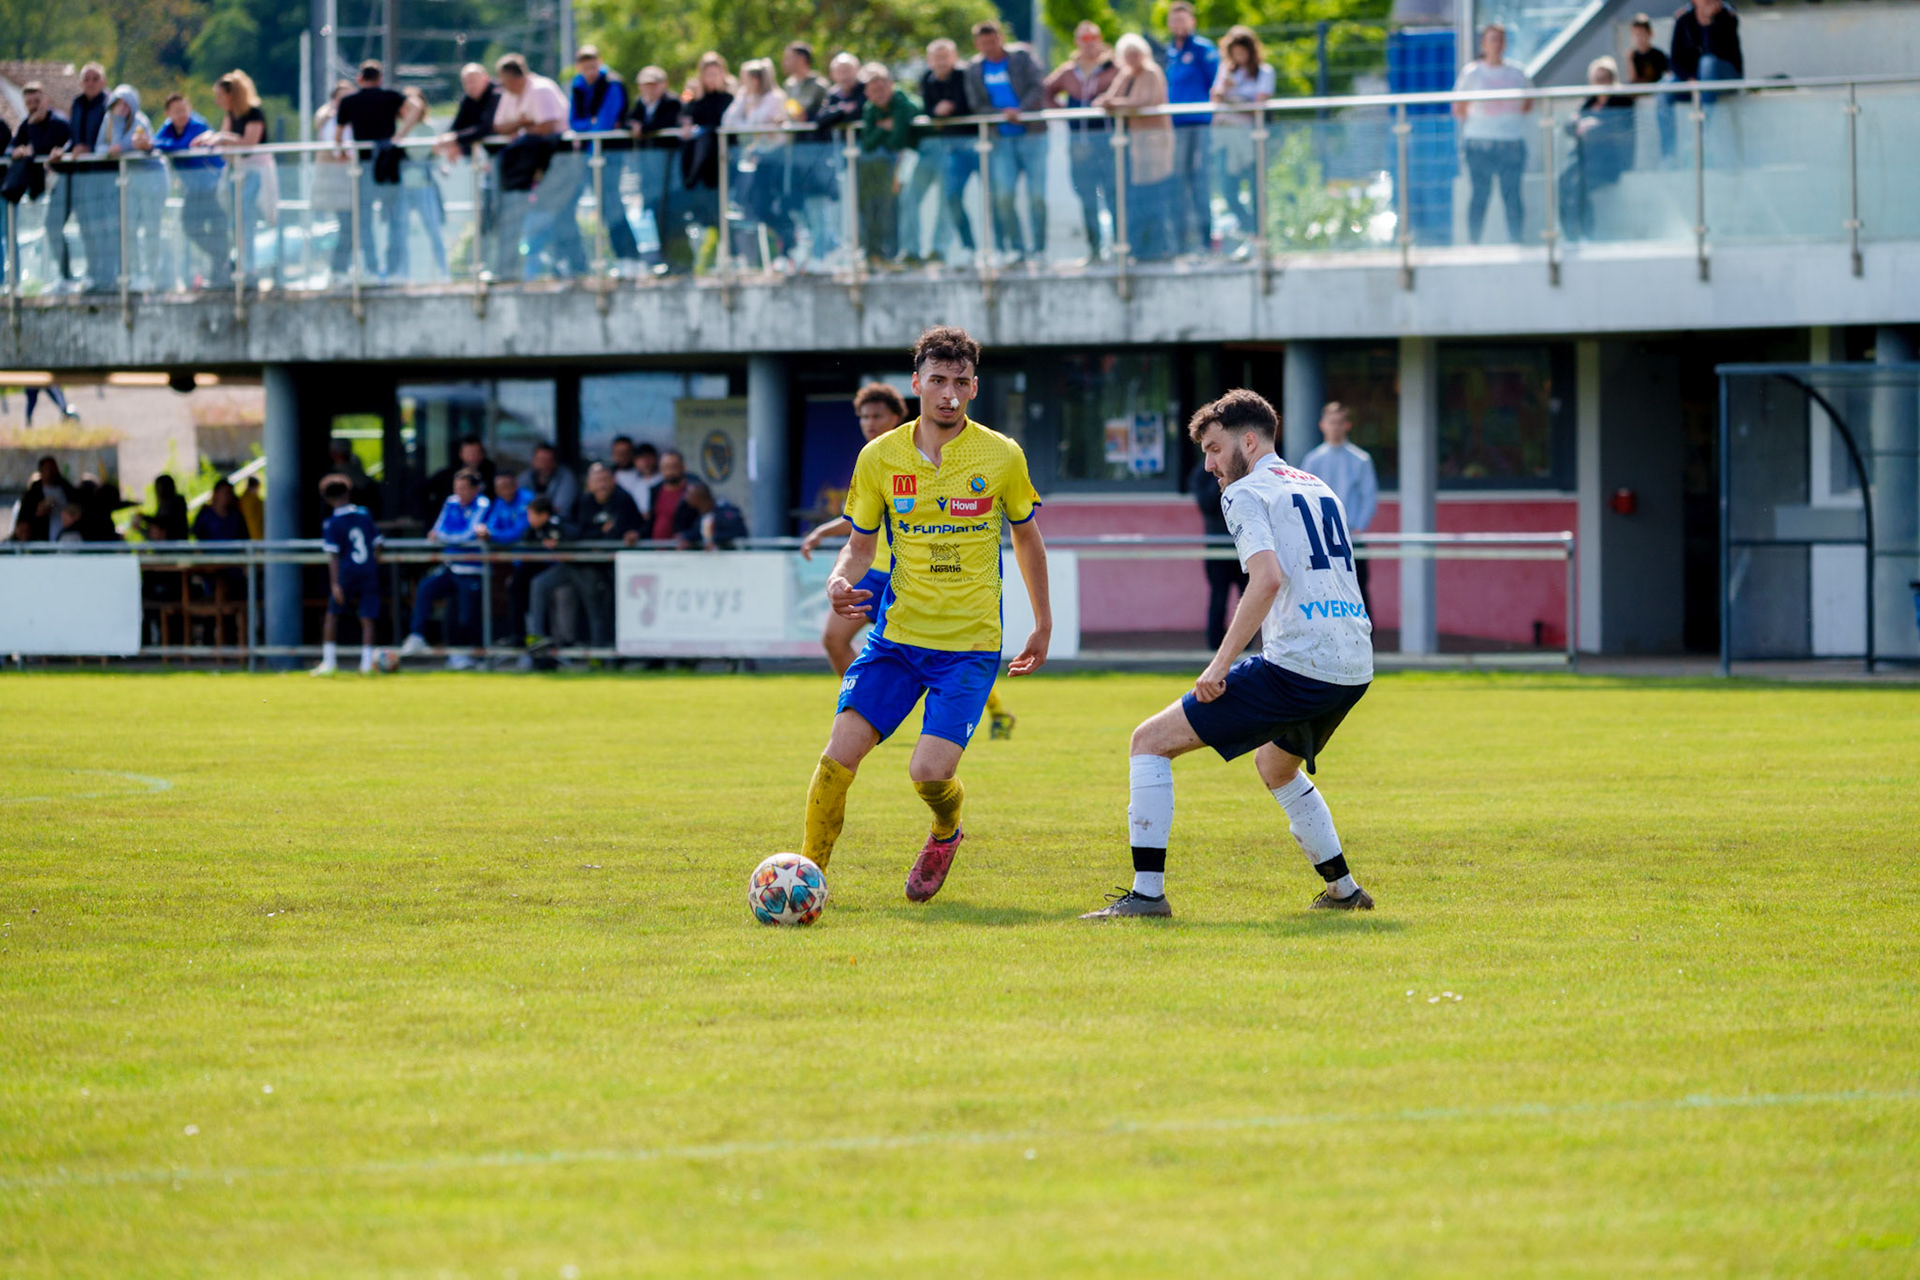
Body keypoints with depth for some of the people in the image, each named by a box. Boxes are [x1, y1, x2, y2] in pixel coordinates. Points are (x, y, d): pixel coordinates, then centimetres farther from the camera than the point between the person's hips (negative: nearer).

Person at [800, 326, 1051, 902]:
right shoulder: (880, 457, 1)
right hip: (897, 634, 2)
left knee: (930, 773, -16)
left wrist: (1043, 623, 18)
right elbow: (860, 544, 10)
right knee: (840, 753, -13)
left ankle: (946, 832, 20)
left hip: (971, 643, -2)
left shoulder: (1002, 456, -2)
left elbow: (1026, 536, 13)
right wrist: (840, 583, -13)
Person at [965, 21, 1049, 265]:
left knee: (1037, 196, -4)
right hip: (1001, 139, 2)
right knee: (1004, 196, -8)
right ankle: (1014, 247, 3)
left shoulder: (1021, 56, 1)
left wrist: (1020, 111, -20)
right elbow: (976, 106, 5)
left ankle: (1038, 247, 6)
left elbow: (1038, 87, -6)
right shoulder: (974, 69, 8)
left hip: (1031, 135, -2)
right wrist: (1003, 113, -12)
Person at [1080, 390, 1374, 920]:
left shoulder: (1246, 493, -3)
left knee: (1151, 741, -2)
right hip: (1355, 669, 9)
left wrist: (1221, 663, -18)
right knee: (1275, 764, 36)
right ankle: (1343, 890, 34)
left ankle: (1147, 892, -9)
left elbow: (1269, 578, -19)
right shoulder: (1318, 489, 23)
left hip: (1296, 667, -8)